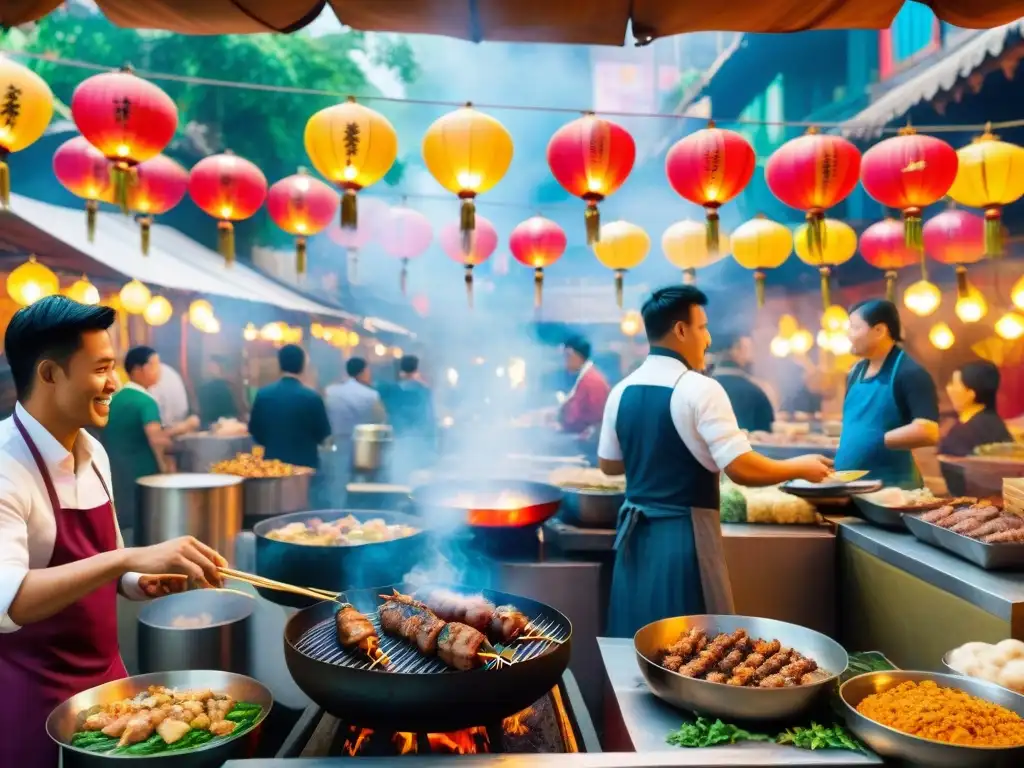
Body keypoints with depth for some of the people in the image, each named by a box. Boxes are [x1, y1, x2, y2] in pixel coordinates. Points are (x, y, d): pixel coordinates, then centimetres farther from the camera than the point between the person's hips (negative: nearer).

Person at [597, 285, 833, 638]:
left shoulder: (622, 391, 4)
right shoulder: (700, 388, -15)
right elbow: (742, 469, -19)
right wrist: (801, 467, -3)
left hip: (635, 533, 7)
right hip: (684, 535, -6)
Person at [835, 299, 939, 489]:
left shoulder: (911, 374, -12)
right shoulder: (855, 373, 10)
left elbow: (927, 432, -22)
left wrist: (877, 441, -17)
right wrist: (840, 462, 6)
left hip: (891, 486, -7)